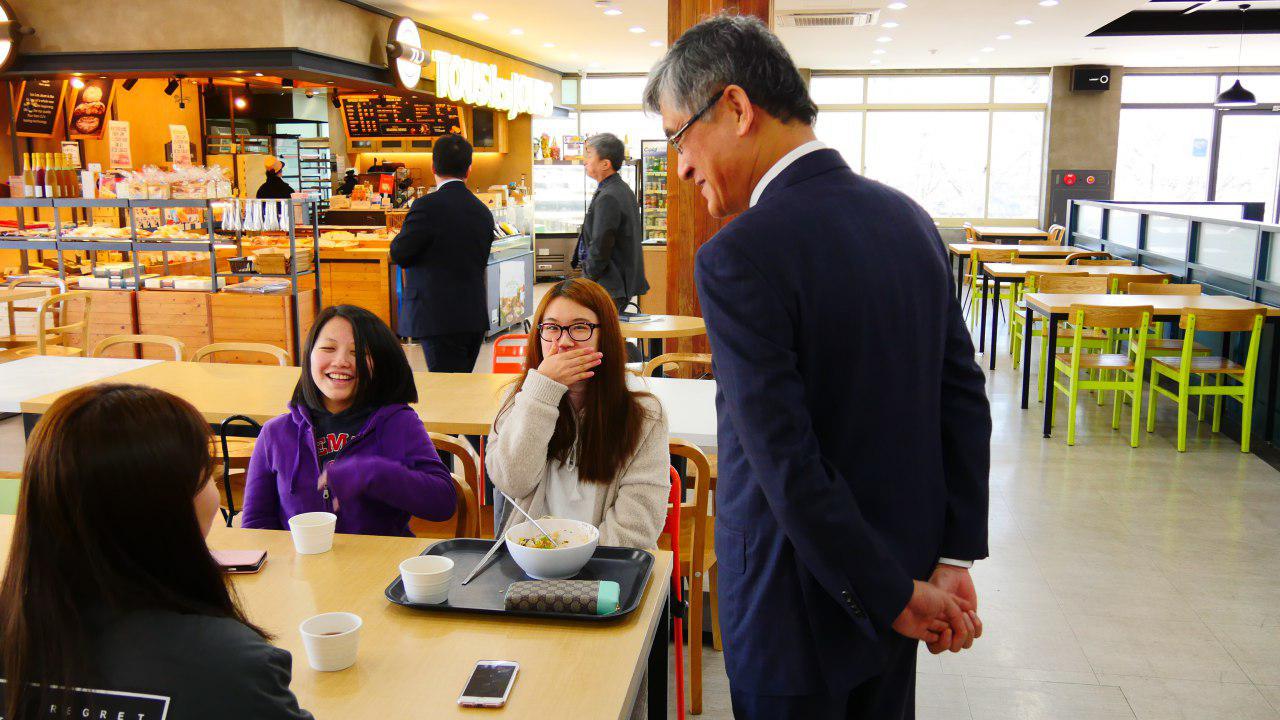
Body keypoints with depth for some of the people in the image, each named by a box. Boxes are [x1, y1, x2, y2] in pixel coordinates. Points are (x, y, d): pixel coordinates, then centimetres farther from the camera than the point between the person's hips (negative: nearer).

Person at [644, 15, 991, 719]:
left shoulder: (738, 257, -22)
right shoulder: (909, 217, 1)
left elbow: (788, 464, -24)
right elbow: (964, 395, 1)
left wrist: (897, 598, -13)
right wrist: (953, 559, 0)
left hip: (801, 608, -7)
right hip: (905, 567, 7)